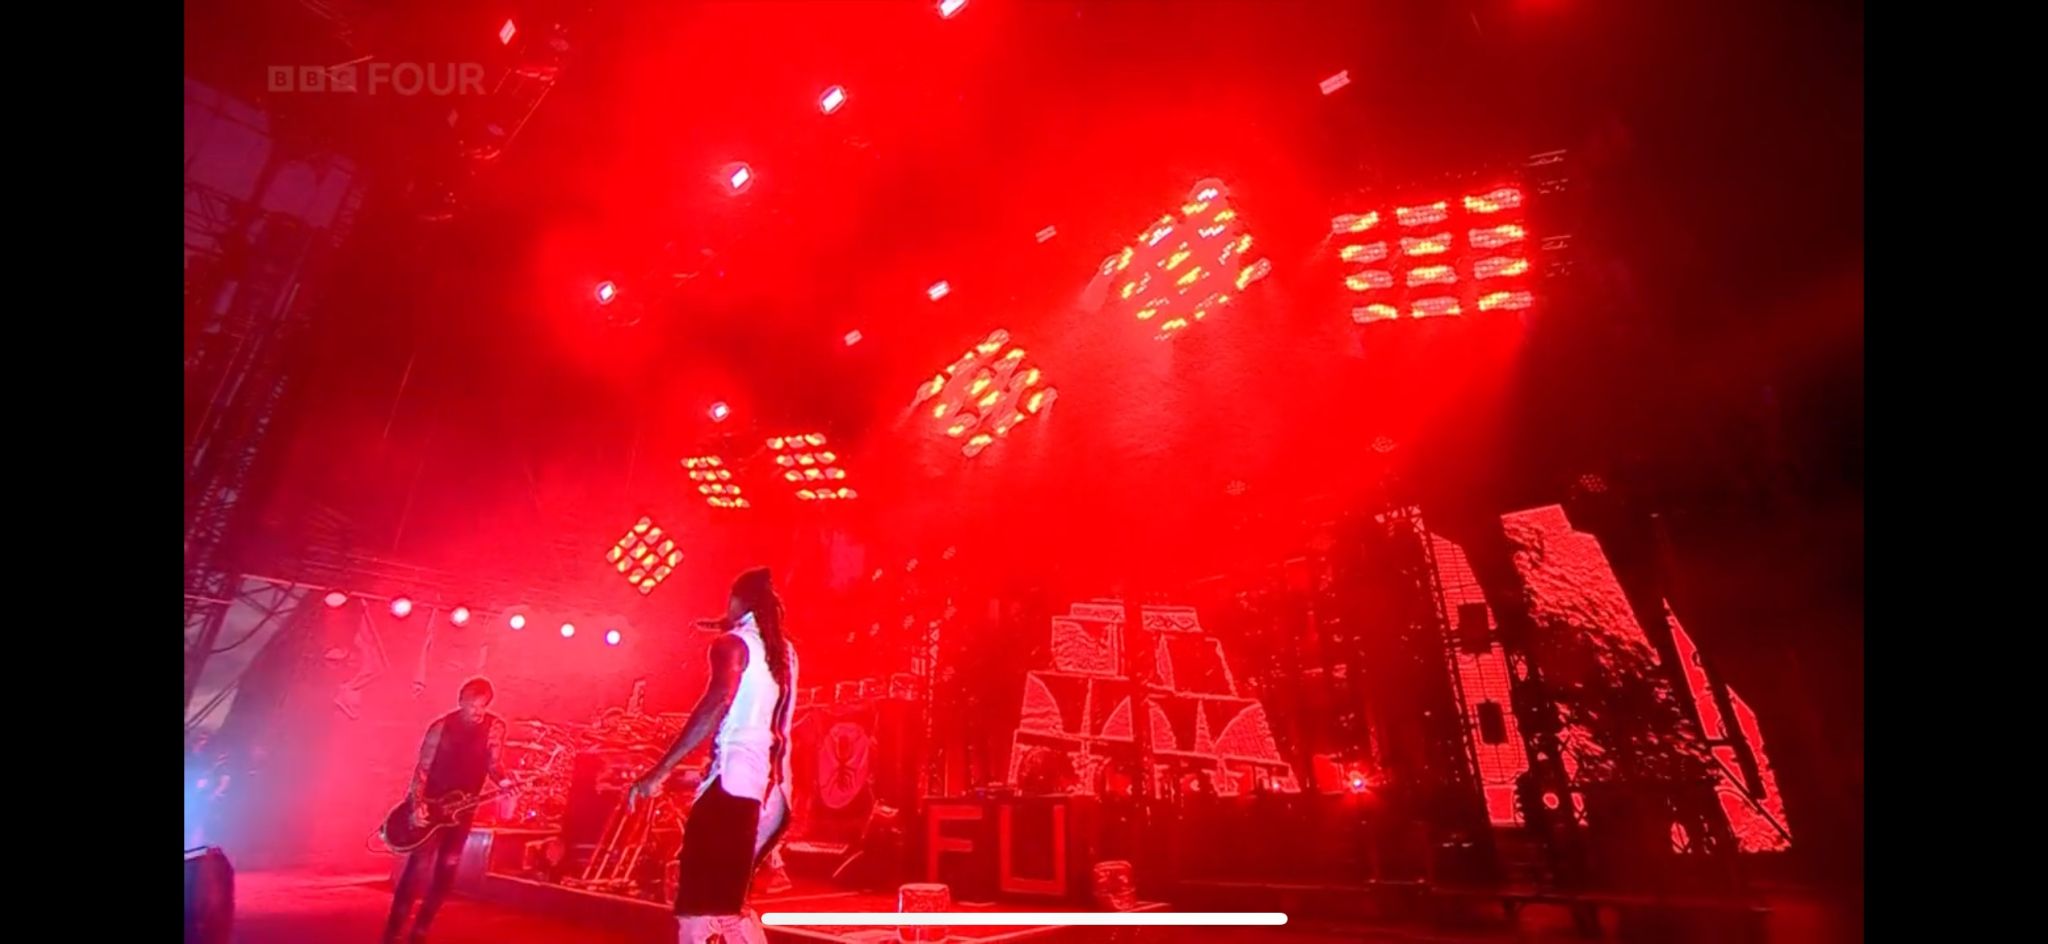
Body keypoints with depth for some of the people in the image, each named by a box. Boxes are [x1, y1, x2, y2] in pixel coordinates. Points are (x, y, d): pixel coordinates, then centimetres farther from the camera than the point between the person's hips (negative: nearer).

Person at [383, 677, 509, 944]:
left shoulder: (494, 727, -5)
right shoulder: (442, 727, -11)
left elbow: (494, 763, -4)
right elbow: (422, 768, -8)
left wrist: (504, 782, -24)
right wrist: (417, 805, -18)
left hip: (462, 809, 3)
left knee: (446, 870, 7)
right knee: (419, 867, -5)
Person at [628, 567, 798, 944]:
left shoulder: (733, 644, -2)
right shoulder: (785, 652, 18)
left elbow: (717, 704, -18)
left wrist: (660, 771, -20)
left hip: (736, 780, -7)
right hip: (773, 789, 7)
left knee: (698, 904, -3)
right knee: (727, 901, 20)